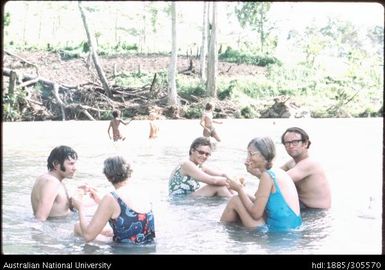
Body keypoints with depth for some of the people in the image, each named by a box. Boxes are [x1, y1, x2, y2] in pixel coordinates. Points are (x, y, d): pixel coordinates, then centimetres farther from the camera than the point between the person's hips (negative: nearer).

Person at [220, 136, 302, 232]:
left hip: (278, 230, -9)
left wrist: (240, 189, -4)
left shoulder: (267, 176, -14)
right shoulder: (279, 172, 10)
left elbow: (256, 213, -14)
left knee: (235, 201, 1)